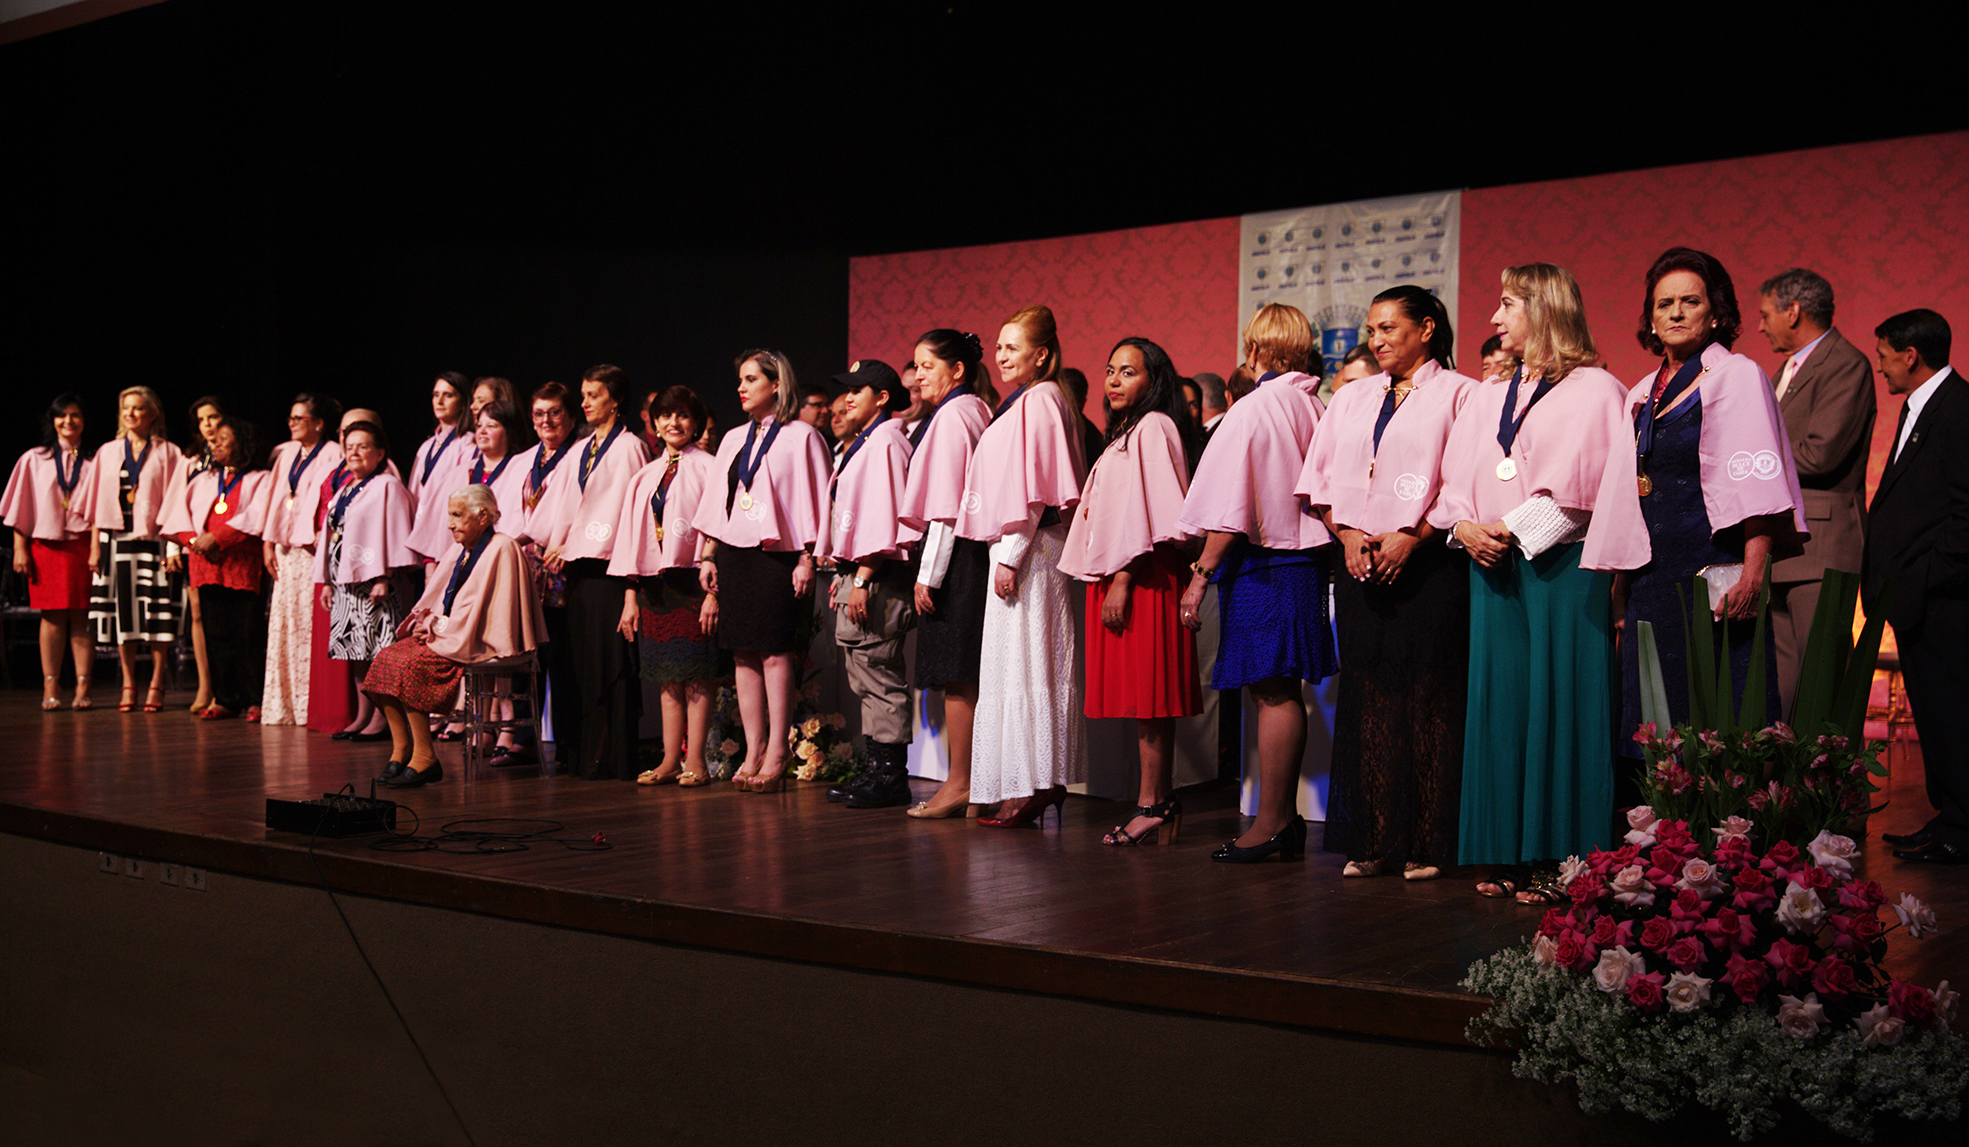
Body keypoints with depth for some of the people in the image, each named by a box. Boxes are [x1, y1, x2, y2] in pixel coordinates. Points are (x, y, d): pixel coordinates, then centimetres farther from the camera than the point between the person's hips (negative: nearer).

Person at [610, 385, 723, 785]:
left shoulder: (708, 469, -3)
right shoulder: (646, 476, 15)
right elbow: (632, 537, 15)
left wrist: (713, 591, -15)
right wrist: (630, 597, 9)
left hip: (693, 581, -5)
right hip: (654, 583, 6)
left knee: (697, 676, -3)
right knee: (667, 677, 8)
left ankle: (695, 760, 2)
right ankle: (670, 760, 12)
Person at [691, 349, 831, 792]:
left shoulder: (800, 437, -1)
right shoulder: (733, 439, 17)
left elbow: (811, 500, -5)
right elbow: (716, 499, 18)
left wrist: (807, 558, -11)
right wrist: (707, 556, 12)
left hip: (775, 554, -6)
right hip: (733, 554, 6)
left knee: (775, 654, -7)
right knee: (743, 655, 4)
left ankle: (776, 755, -4)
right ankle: (753, 752, 8)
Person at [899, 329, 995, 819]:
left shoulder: (950, 416, -11)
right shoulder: (977, 411, 16)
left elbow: (946, 504, -15)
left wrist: (929, 573, -14)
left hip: (954, 555, -9)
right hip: (975, 552, 9)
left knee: (956, 675, -6)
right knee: (967, 676, 10)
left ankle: (959, 785, -3)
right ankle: (970, 782, 13)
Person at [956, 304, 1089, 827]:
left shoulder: (1039, 401, -11)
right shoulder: (1023, 402, 19)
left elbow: (1032, 489, -18)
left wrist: (1009, 557, -19)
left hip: (1029, 549, -10)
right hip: (1018, 548, 10)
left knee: (1025, 664, -8)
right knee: (1028, 665, 10)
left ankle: (1030, 788, -5)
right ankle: (1043, 784, 13)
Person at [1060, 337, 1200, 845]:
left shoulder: (1153, 427, -7)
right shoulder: (1125, 434, 23)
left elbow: (1146, 511, -15)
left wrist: (1122, 579, -19)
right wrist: (1108, 579, 15)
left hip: (1142, 576, -10)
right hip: (1117, 574, 10)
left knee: (1148, 693, -9)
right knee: (1142, 695, 7)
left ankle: (1153, 804, -8)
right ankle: (1158, 802, 9)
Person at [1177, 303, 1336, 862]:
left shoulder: (1251, 410, -12)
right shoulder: (1315, 407, 8)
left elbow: (1230, 511, -16)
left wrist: (1201, 573, -12)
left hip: (1261, 563, -8)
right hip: (1305, 557, 8)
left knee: (1271, 690, -5)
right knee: (1284, 691, 12)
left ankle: (1270, 822, -1)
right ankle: (1286, 818, 18)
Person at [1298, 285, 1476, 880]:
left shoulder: (1458, 394, 1)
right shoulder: (1351, 399, 18)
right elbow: (1322, 480, 15)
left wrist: (1411, 537, -14)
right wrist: (1348, 533, -2)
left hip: (1429, 564, -5)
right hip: (1361, 564, 5)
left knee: (1429, 700, -4)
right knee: (1367, 700, 4)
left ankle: (1427, 844, 2)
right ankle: (1372, 842, 9)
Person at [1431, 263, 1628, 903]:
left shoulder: (1595, 390, -1)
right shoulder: (1486, 397, 18)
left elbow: (1583, 487, -9)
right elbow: (1458, 479, 15)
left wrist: (1513, 530, -13)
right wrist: (1466, 527, -5)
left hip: (1561, 565, -6)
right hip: (1493, 566, 6)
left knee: (1559, 701, -6)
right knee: (1500, 700, 4)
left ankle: (1564, 860, 0)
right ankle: (1512, 855, 9)